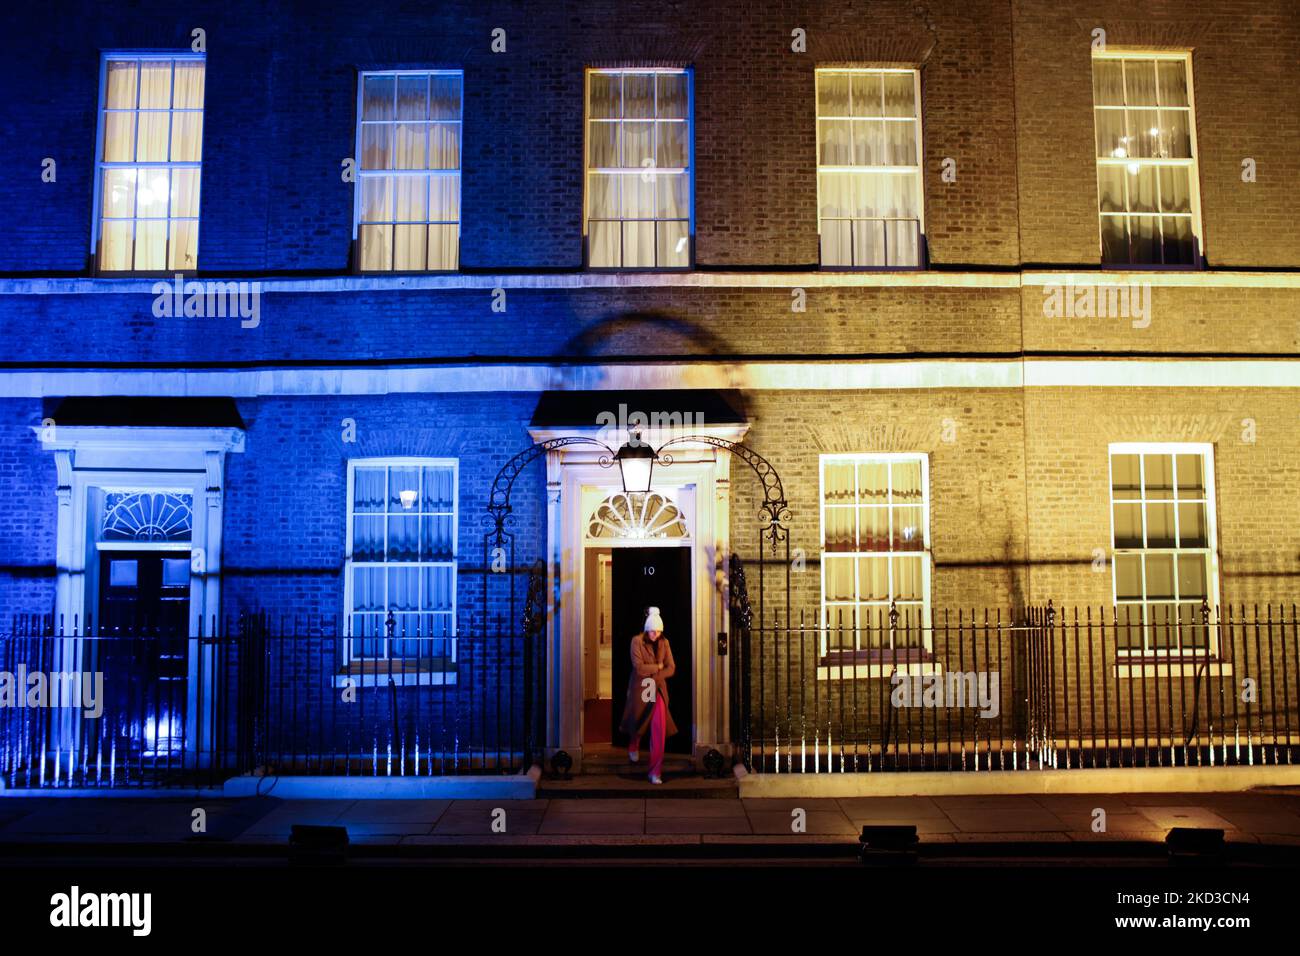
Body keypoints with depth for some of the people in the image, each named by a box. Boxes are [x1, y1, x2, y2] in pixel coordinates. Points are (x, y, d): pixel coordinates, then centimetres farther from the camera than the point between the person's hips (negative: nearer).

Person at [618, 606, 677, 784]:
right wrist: (658, 666, -10)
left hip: (658, 689, 2)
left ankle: (656, 771, -8)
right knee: (638, 723, 16)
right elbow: (639, 667, -18)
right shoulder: (637, 641, -10)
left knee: (659, 728, -12)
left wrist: (654, 676, -15)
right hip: (639, 688, -2)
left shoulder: (664, 643, 1)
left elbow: (671, 668, -3)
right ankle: (633, 747, 53)